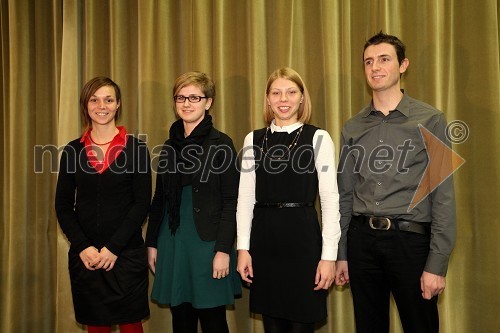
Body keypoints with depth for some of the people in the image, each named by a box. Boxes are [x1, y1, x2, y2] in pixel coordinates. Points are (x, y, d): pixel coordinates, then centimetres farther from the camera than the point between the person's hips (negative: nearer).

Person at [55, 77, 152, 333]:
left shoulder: (136, 148, -2)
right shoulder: (73, 150, 5)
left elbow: (142, 203, -6)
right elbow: (63, 206, 5)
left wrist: (113, 248, -11)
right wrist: (83, 247, -7)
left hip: (126, 253, -2)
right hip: (84, 255, 2)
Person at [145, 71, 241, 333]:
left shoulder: (221, 144, -5)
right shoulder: (170, 146, 10)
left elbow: (231, 201, -9)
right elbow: (160, 198, 13)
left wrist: (224, 250, -15)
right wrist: (151, 243, 11)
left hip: (207, 242, -4)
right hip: (172, 242, 5)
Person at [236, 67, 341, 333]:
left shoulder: (318, 138, -2)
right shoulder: (253, 140, 7)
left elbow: (330, 199, -5)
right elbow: (245, 197, 6)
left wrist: (329, 254, -9)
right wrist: (243, 247, 1)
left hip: (303, 236, -3)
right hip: (263, 236, 3)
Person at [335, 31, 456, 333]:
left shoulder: (429, 120, -2)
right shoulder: (353, 128, 8)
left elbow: (443, 196, -6)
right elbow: (346, 195, 10)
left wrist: (437, 263, -11)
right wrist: (341, 254, 9)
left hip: (410, 239, -3)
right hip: (362, 239, 3)